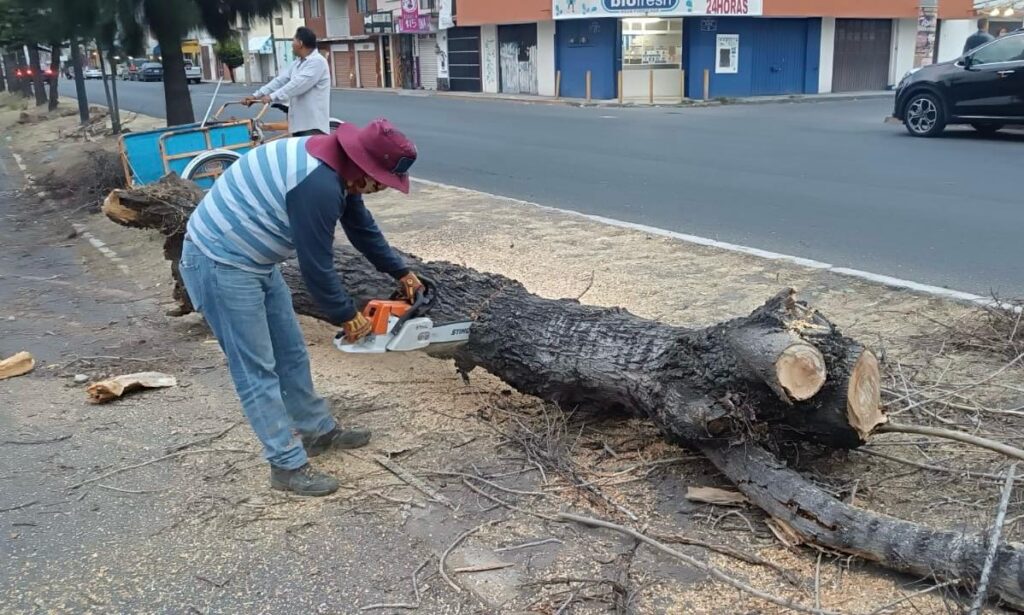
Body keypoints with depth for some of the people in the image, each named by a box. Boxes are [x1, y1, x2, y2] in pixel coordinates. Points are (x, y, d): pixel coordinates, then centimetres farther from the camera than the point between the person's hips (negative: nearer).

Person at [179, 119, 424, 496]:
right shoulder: (318, 184, -30)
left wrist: (401, 273, 22)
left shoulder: (335, 162, 1)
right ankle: (288, 466, 7)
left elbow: (361, 226, 15)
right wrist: (347, 317, -7)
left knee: (290, 352, 16)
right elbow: (316, 267, -22)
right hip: (220, 263, -10)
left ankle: (318, 431, 31)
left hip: (251, 258, 10)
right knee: (257, 369, -3)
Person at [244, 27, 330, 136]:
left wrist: (272, 97, -24)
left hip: (314, 124, -9)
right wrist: (256, 95, 3)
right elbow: (280, 80, 11)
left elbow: (298, 84, -22)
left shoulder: (317, 61, -13)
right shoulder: (297, 63, 17)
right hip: (299, 122, 9)